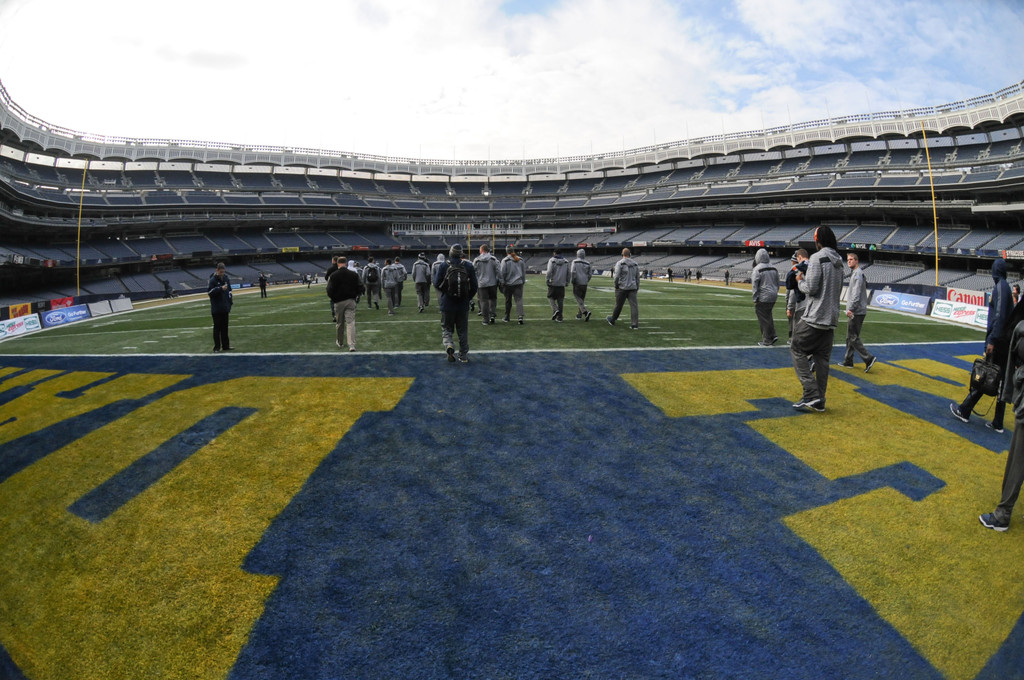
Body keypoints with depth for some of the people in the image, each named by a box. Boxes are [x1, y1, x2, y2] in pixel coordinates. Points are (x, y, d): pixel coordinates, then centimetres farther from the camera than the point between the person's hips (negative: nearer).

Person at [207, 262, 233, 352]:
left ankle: (225, 346, 17)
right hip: (216, 309, -5)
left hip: (225, 308, 5)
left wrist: (230, 303, 8)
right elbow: (209, 292, -14)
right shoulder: (213, 280, -9)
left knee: (225, 328, 11)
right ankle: (217, 347, 6)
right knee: (217, 328, 0)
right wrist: (220, 288, -22)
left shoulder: (226, 279, 6)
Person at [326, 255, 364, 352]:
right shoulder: (354, 274, -1)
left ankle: (339, 342, 32)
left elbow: (329, 291, -9)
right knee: (351, 322, -4)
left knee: (340, 323, 15)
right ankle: (352, 345, -16)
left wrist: (333, 299, 10)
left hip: (339, 302, 0)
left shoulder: (333, 275, -6)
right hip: (351, 301, 1)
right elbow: (361, 288, 0)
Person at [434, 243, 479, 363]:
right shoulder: (468, 266, -3)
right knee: (463, 331, 12)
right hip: (463, 305, 1)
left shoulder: (443, 265, -8)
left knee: (446, 328, 12)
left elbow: (437, 284, -7)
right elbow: (474, 285, 1)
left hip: (447, 304, -1)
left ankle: (448, 345, -16)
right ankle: (464, 356, 17)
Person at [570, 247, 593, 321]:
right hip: (584, 284, 5)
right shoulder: (587, 263, 6)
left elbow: (572, 272, -14)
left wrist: (573, 280, -3)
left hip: (577, 283, -5)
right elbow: (590, 275, 10)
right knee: (582, 299, 14)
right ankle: (579, 314, 20)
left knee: (578, 299, -6)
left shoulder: (575, 262, -5)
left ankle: (585, 312, -24)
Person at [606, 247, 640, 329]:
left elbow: (616, 276, -15)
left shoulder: (620, 263, -7)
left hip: (622, 288, -4)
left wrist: (616, 284, 0)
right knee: (633, 305, -1)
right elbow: (638, 277, 14)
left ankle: (612, 320, 28)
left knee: (618, 305, 9)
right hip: (633, 288, 4)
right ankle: (635, 324, -5)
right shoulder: (635, 264, 11)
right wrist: (637, 287, 21)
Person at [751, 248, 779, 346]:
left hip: (762, 298, -7)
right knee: (768, 317, 21)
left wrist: (755, 299, -8)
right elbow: (777, 284, 14)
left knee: (764, 319, 0)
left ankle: (767, 341, 5)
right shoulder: (774, 269, 8)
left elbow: (754, 286, -13)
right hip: (773, 297, 7)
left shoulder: (757, 269, -12)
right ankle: (772, 335, 15)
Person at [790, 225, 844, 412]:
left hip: (814, 317, -8)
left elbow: (810, 288, -16)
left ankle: (811, 394, -9)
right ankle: (819, 401, 11)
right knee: (822, 358, 9)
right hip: (832, 318, 8)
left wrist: (800, 281, 4)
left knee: (797, 349, 1)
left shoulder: (817, 258, -12)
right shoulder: (838, 262, 14)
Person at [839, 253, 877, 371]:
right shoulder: (854, 273, 19)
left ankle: (868, 358, -10)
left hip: (856, 311, -10)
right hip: (856, 311, 10)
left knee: (853, 337, -10)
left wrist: (851, 308, -22)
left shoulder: (858, 273, -12)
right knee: (850, 337, 13)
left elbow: (856, 293, -20)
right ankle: (848, 361, 19)